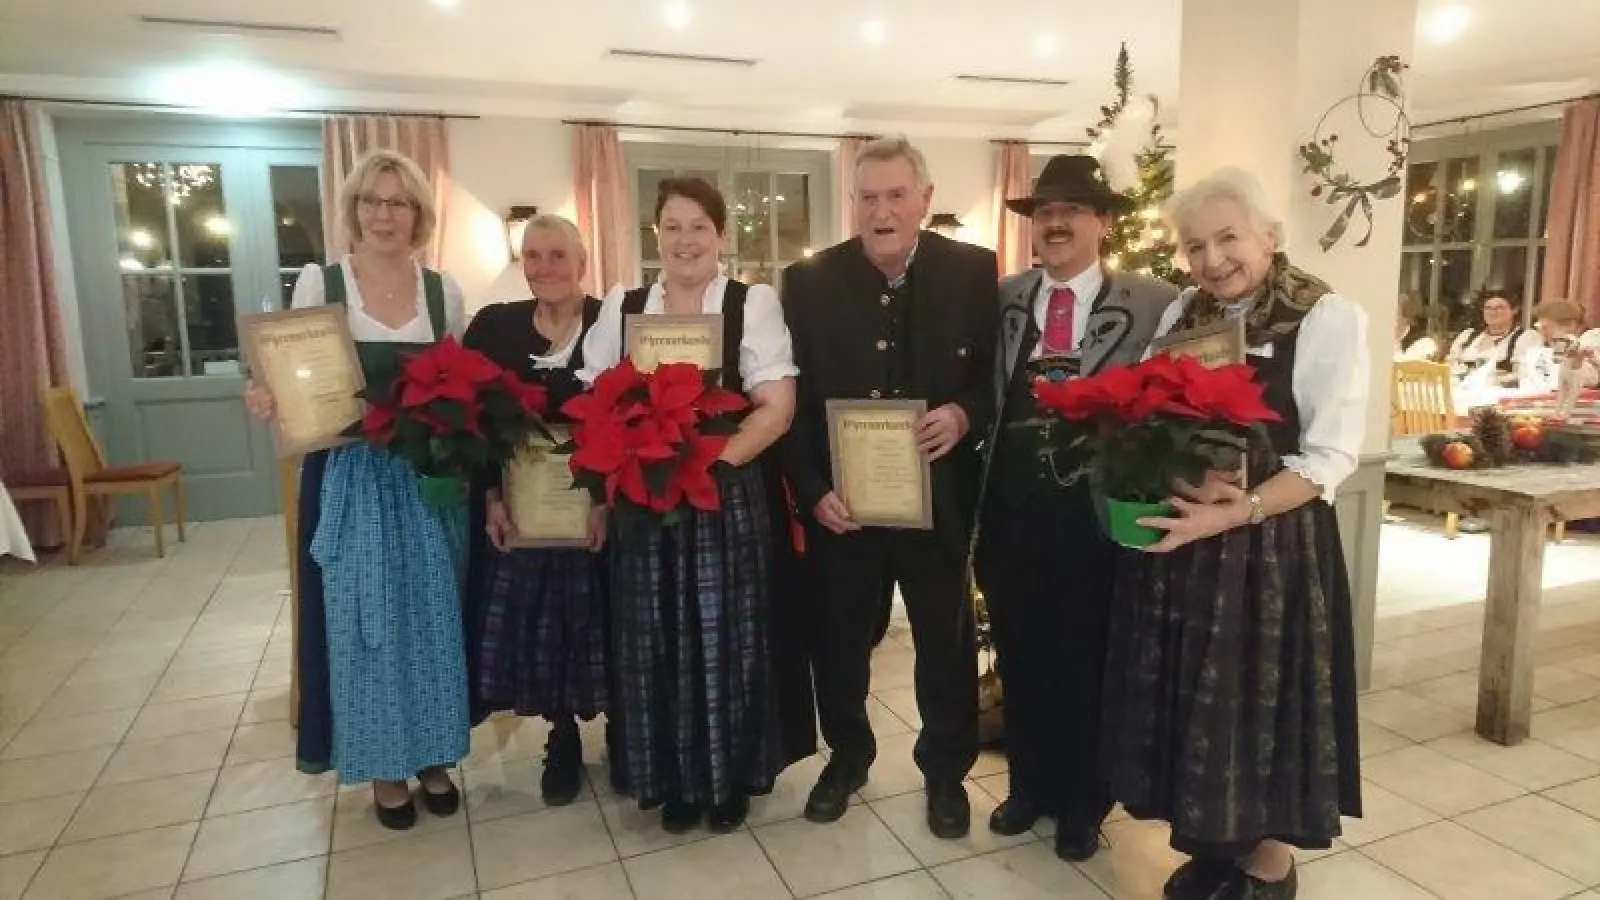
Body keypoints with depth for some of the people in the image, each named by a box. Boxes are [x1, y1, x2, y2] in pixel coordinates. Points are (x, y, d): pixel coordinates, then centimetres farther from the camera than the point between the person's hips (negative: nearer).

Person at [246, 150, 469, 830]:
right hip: (351, 480, -2)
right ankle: (383, 765, 24)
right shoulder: (318, 282, -2)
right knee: (364, 619, 6)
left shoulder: (443, 290, 4)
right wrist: (269, 401, -20)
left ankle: (433, 756, 27)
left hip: (430, 480, 2)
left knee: (432, 616, 9)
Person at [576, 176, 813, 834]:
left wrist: (706, 464, -18)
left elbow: (776, 407, -10)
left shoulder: (754, 303, -1)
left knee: (728, 639, 7)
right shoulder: (621, 308, 8)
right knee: (657, 644, 10)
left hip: (730, 502, -2)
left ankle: (731, 779, 27)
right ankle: (675, 780, 29)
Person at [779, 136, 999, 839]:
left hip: (939, 494, 0)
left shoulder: (972, 271, -3)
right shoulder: (809, 280, -2)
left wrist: (965, 415, -20)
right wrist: (812, 489, -11)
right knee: (839, 640, 15)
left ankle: (946, 770, 37)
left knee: (946, 642, 15)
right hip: (840, 499, 1)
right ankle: (847, 755, 40)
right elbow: (790, 397, -3)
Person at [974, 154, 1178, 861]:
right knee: (1020, 655, 17)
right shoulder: (1001, 298, 6)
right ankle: (1029, 784, 38)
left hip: (1097, 509, -3)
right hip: (1011, 505, 3)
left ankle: (1082, 802, 34)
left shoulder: (1155, 305, -4)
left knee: (1086, 660, 13)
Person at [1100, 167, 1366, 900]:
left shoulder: (1328, 318, -8)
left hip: (1272, 544, -5)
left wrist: (1236, 512, -25)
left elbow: (1331, 455, -13)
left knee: (1263, 697, 8)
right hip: (1177, 536, 5)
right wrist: (1181, 483, -13)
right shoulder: (1182, 315, 7)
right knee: (1191, 697, 14)